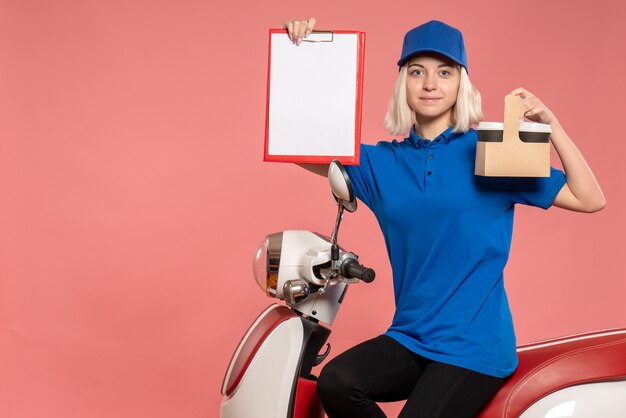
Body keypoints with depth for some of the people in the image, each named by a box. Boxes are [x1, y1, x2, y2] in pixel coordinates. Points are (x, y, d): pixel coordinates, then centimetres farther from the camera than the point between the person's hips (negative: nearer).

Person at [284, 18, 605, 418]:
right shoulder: (381, 163, 8)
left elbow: (590, 199, -4)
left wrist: (550, 124, -13)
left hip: (475, 348, -3)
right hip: (408, 338, 3)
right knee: (335, 383, -23)